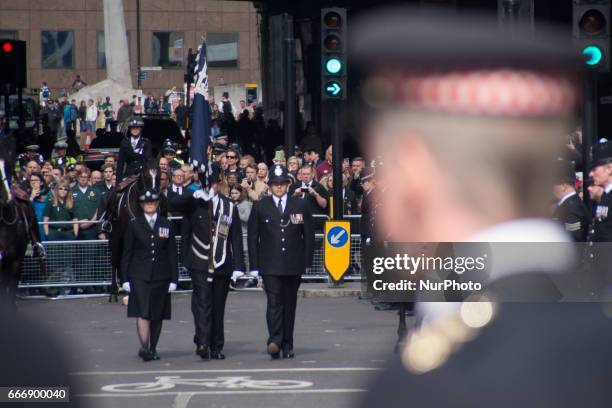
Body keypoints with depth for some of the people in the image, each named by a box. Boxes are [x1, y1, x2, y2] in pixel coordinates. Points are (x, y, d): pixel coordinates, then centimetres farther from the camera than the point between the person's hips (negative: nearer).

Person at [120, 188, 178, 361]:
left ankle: (153, 349, 17)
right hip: (139, 277, -2)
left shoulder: (166, 225, 9)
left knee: (157, 315, 6)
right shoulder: (134, 225, 5)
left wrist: (174, 279, 2)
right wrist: (125, 278, -1)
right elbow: (127, 254, 5)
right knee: (142, 313, -14)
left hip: (161, 276, 2)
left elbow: (172, 254, 8)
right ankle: (144, 347, -21)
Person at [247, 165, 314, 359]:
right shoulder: (260, 207, 5)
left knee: (289, 304, 8)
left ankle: (287, 345, 16)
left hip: (294, 265, 2)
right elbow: (253, 237, 5)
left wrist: (307, 262, 2)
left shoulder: (301, 206, 8)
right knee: (274, 302, -14)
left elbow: (309, 236, 9)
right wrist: (254, 266, -2)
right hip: (270, 265, -2)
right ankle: (275, 341, -24)